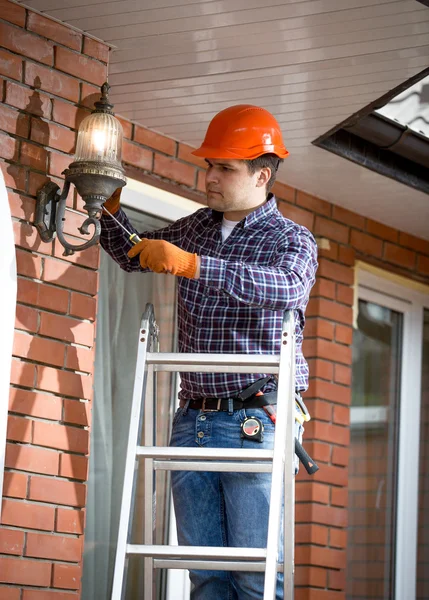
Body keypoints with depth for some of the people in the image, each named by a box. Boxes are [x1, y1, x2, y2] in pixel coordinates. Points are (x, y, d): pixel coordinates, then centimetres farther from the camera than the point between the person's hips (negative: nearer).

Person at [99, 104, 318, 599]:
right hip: (193, 422, 6)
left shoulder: (291, 239, -1)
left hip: (254, 423, -6)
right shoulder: (197, 228, 18)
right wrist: (109, 206, 13)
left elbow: (285, 286, -25)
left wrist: (190, 263, -34)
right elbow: (132, 255, 34)